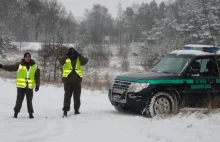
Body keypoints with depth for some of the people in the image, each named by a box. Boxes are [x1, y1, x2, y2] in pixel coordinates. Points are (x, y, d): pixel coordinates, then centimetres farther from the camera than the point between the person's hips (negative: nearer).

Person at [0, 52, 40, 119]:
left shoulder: (34, 66, 4)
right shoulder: (19, 65, 0)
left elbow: (37, 76, 9)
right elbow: (10, 68, 1)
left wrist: (37, 85, 6)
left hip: (30, 87, 1)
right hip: (20, 86, -1)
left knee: (29, 101, 7)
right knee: (19, 101, 2)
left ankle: (30, 114, 17)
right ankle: (16, 113, 14)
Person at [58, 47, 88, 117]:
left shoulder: (79, 59, 7)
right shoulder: (66, 59, 1)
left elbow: (85, 60, -10)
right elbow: (60, 60, -19)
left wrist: (79, 55, -18)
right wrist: (67, 55, -25)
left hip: (77, 81, 2)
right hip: (68, 81, -2)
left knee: (77, 96, 9)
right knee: (67, 96, -2)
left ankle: (76, 110, 20)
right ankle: (65, 111, 1)